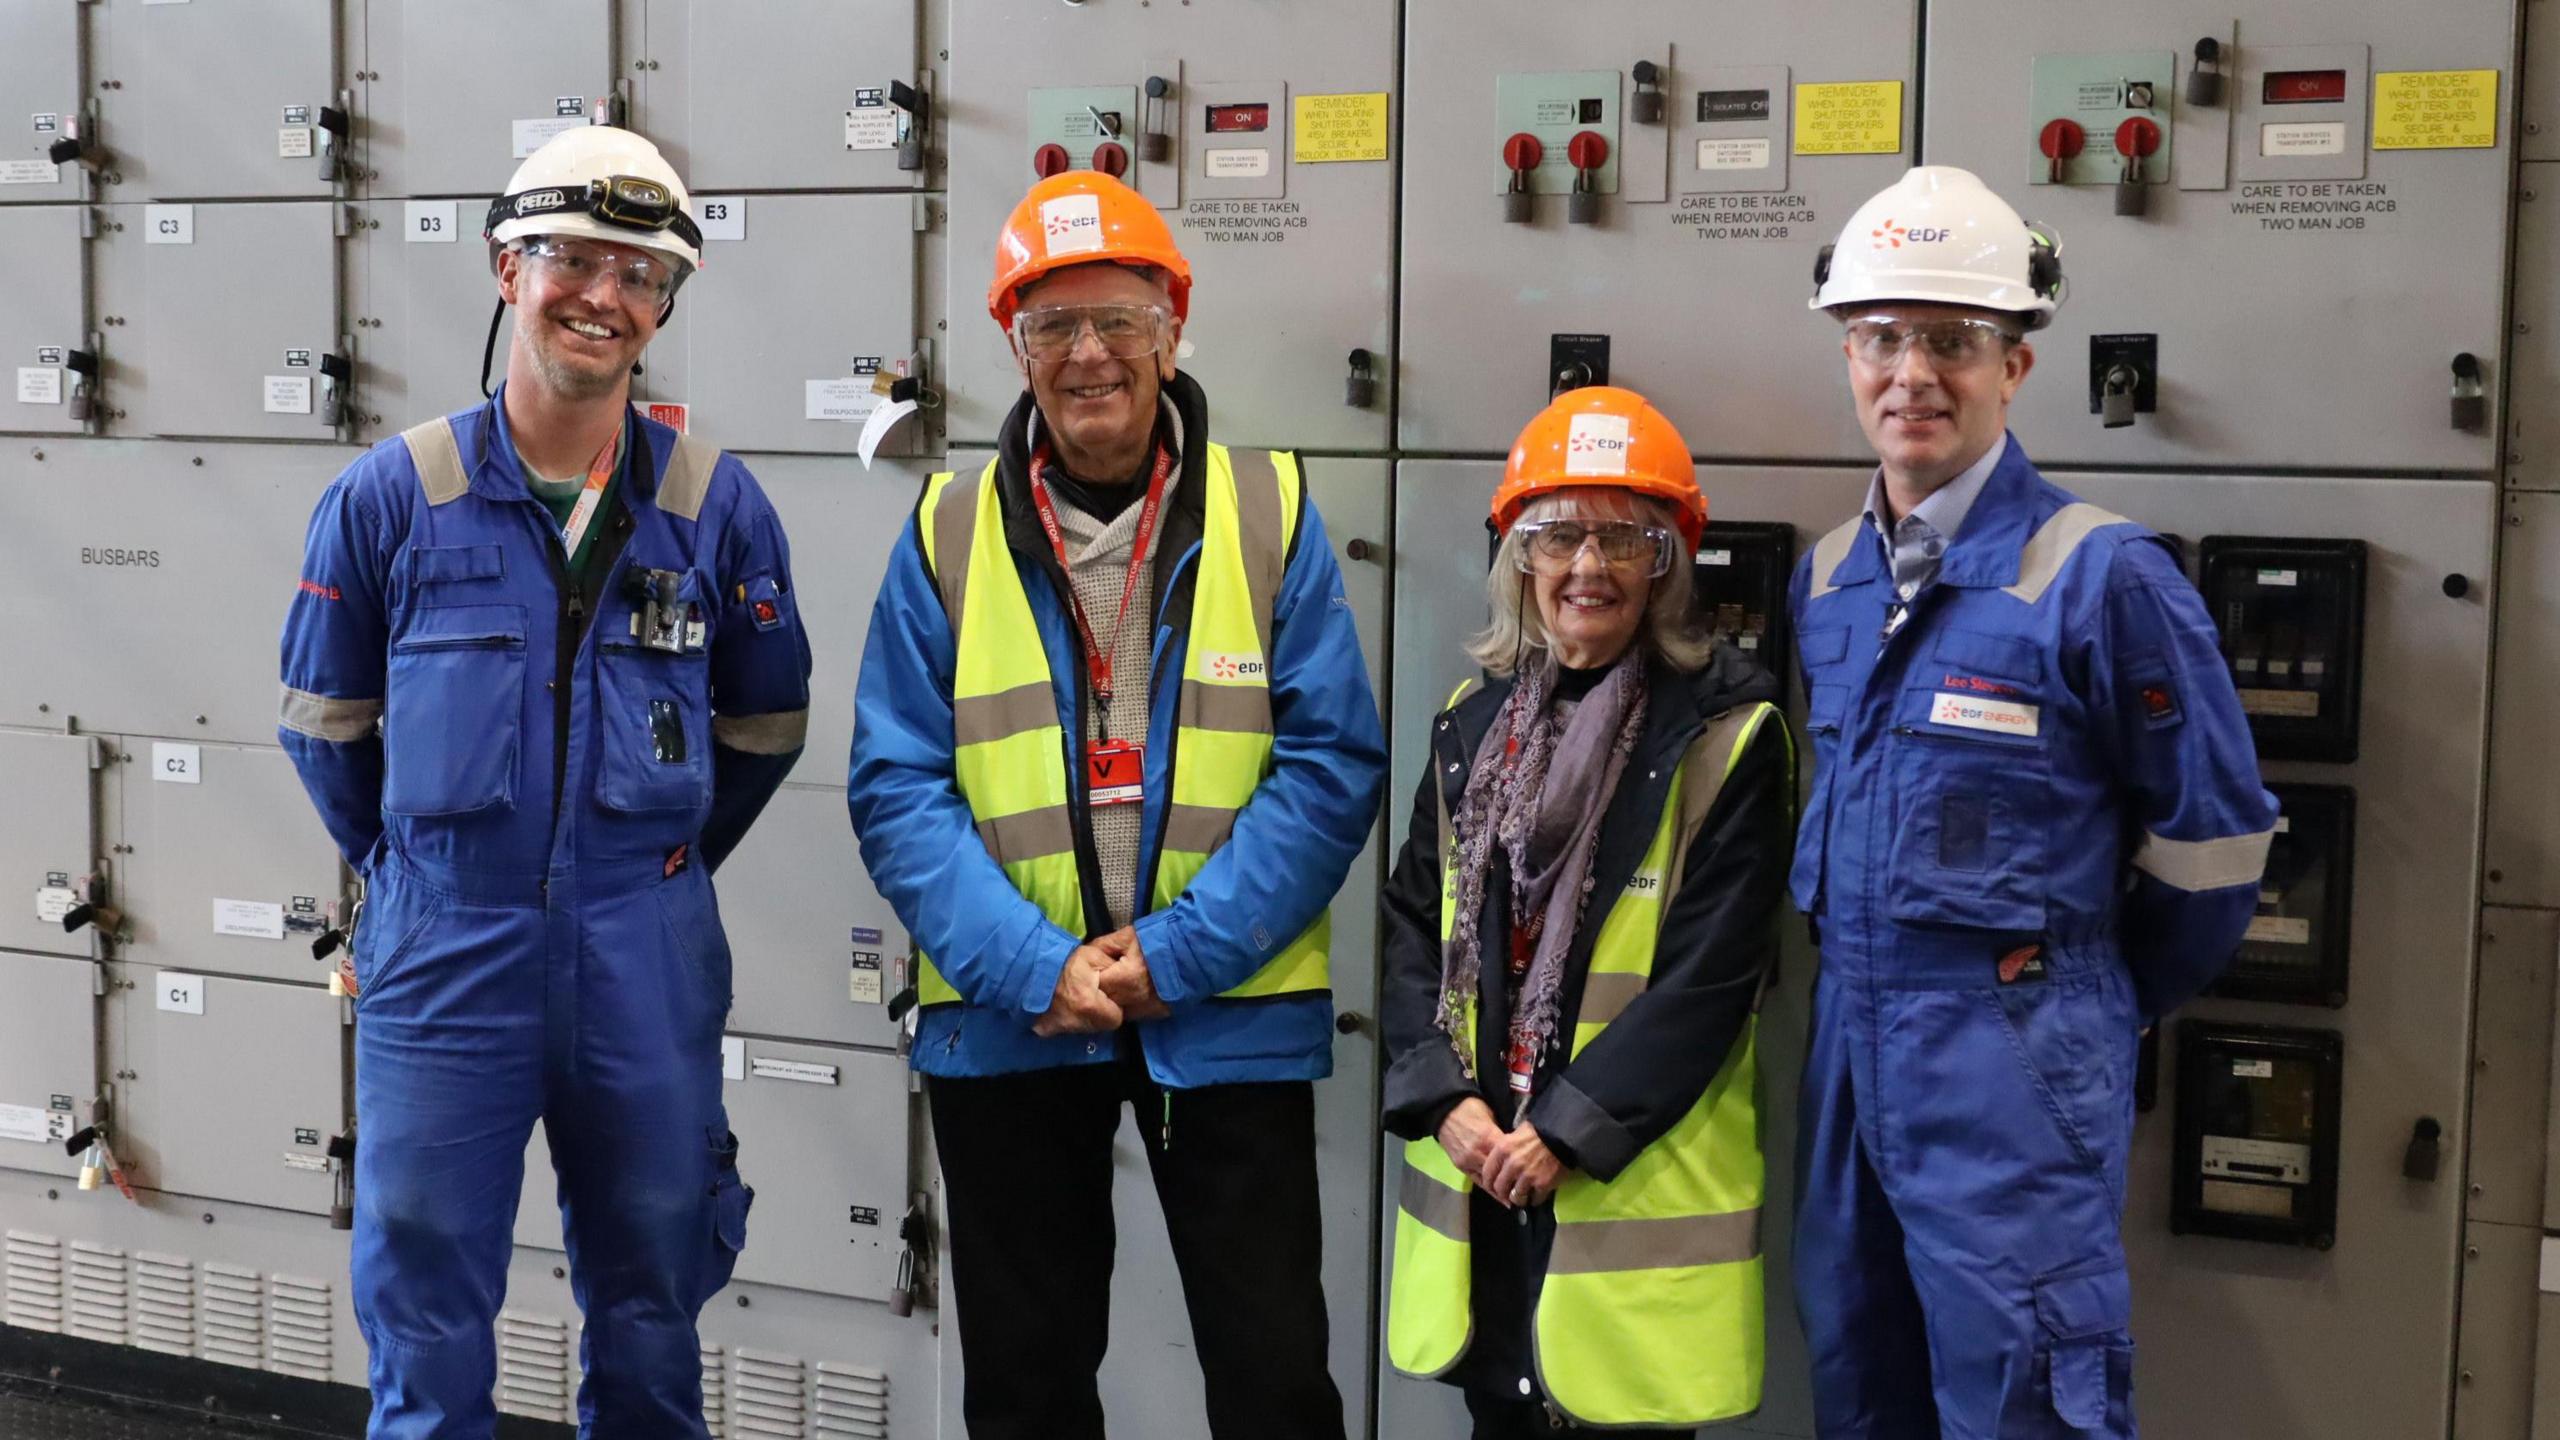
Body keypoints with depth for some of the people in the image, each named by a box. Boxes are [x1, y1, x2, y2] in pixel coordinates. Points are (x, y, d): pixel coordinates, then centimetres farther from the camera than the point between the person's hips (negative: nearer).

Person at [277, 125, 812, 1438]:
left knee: (650, 1329, 15)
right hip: (443, 959, -1)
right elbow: (323, 715, 9)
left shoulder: (715, 504, 0)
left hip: (648, 970, 1)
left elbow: (764, 724, 11)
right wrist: (409, 864, 11)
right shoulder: (391, 495, -3)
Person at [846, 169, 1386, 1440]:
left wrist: (1177, 952, -15)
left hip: (1229, 1016, -1)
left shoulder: (1267, 511, -2)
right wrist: (1030, 966, -15)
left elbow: (1332, 762, -7)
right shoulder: (948, 533, 2)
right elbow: (897, 787, -3)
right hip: (1005, 1022, 2)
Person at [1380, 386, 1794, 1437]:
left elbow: (1711, 969, -12)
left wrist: (1569, 1130, -16)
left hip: (1634, 1182, -4)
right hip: (1476, 1167, 5)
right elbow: (1414, 927, 6)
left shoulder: (1726, 735, -6)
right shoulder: (1472, 724, 9)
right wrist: (1446, 1101, -8)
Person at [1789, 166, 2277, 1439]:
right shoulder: (1824, 578, 7)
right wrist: (1865, 986, 16)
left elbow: (2211, 835, -6)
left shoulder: (2101, 576, -12)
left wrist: (2101, 1002, 5)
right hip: (1847, 1039, 7)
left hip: (2013, 1063, -6)